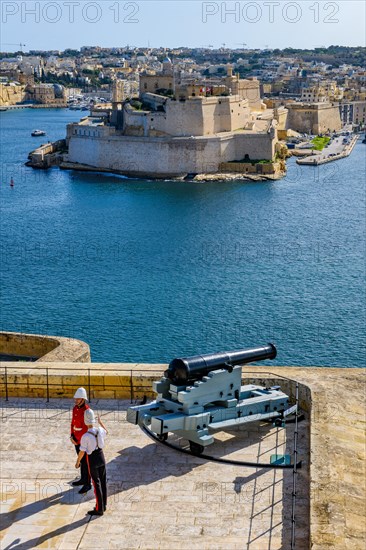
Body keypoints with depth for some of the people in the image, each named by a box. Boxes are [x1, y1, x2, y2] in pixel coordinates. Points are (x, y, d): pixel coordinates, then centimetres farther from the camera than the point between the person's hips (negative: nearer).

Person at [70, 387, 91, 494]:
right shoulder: (75, 408, 2)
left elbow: (85, 428, -23)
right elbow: (73, 423, 9)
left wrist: (76, 439, -17)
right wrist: (72, 436, -3)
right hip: (76, 439, 8)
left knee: (85, 462, 1)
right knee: (81, 460, 21)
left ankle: (87, 484, 11)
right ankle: (83, 479, 36)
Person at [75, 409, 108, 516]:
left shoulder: (85, 437, -25)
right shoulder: (100, 430, -9)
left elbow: (82, 452, -16)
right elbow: (106, 432, 18)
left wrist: (77, 462, 1)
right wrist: (100, 422, 33)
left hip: (92, 460, -6)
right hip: (101, 457, 6)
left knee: (97, 484, 2)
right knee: (103, 481, 15)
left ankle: (99, 509, 10)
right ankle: (103, 505, 28)